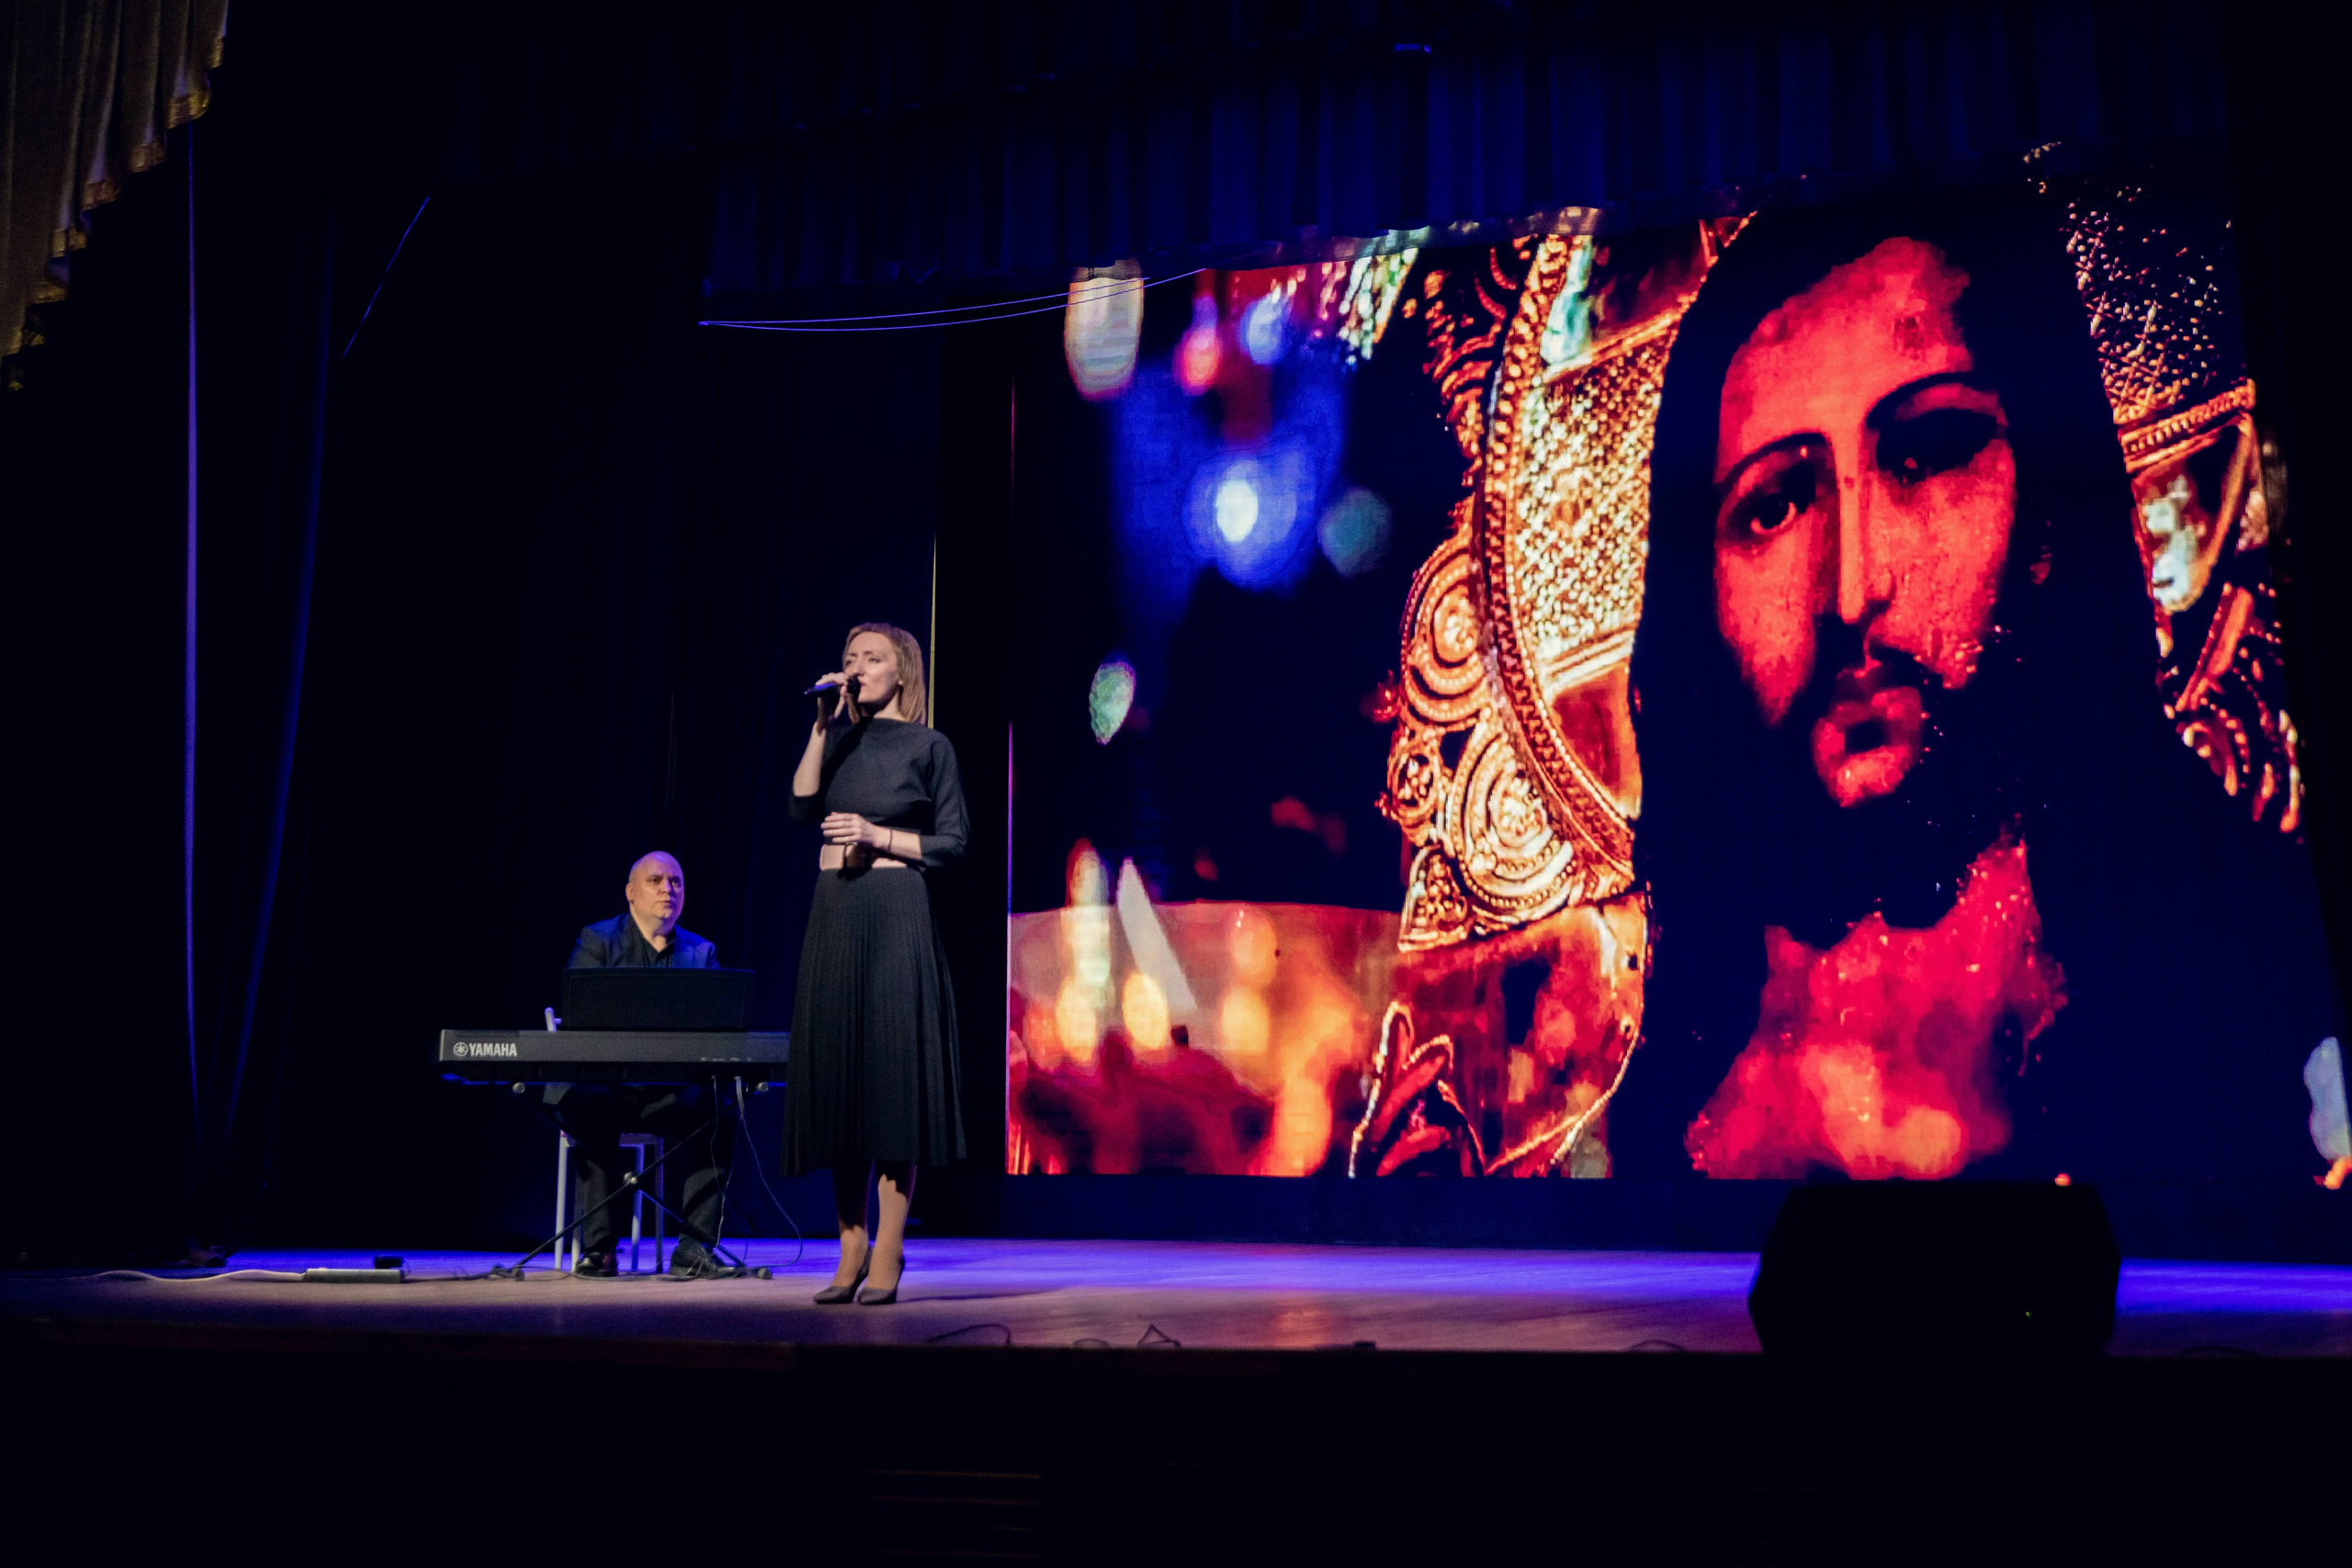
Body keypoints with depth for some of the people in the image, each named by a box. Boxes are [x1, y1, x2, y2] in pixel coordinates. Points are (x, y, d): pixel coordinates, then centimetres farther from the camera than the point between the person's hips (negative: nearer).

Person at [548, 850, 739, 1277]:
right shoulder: (597, 940, 5)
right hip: (601, 1084, -2)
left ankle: (694, 1250, -24)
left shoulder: (702, 952, 15)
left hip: (670, 1093, 3)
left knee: (716, 1112, -27)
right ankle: (598, 1249, -23)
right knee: (594, 1112, -36)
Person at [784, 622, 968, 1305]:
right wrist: (822, 725, -4)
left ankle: (887, 1256, -5)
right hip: (833, 914, 5)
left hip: (897, 916, -5)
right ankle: (851, 1249, 10)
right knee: (836, 1075, 3)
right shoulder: (840, 739, 16)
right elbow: (802, 807, 0)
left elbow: (951, 843, 0)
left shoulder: (928, 746, 3)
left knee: (892, 1073, -7)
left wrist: (878, 836, -10)